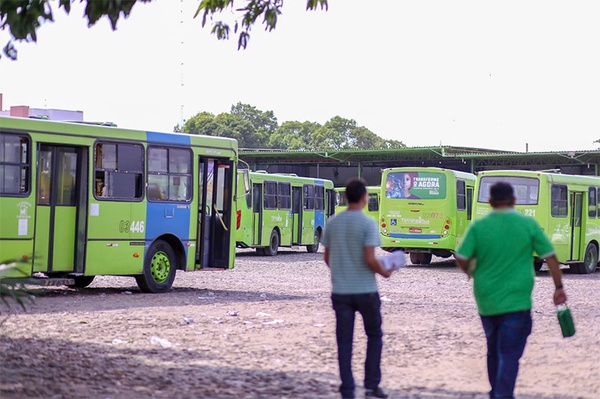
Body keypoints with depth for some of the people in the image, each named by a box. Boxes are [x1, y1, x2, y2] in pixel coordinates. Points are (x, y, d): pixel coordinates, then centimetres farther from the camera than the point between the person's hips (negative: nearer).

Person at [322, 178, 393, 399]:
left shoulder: (332, 223, 4)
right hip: (365, 290, -3)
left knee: (344, 342, 6)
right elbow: (370, 260, -17)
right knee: (374, 336, 14)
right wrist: (384, 272, 0)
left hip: (340, 291, 4)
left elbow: (327, 257, 11)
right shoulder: (368, 223, -12)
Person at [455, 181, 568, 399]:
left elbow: (461, 259, -7)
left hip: (486, 301, 3)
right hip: (517, 301, -3)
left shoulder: (478, 227, -3)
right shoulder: (528, 224, -4)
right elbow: (550, 258, -2)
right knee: (509, 354, -4)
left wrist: (472, 272, 14)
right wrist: (559, 287, 7)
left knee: (494, 352, 20)